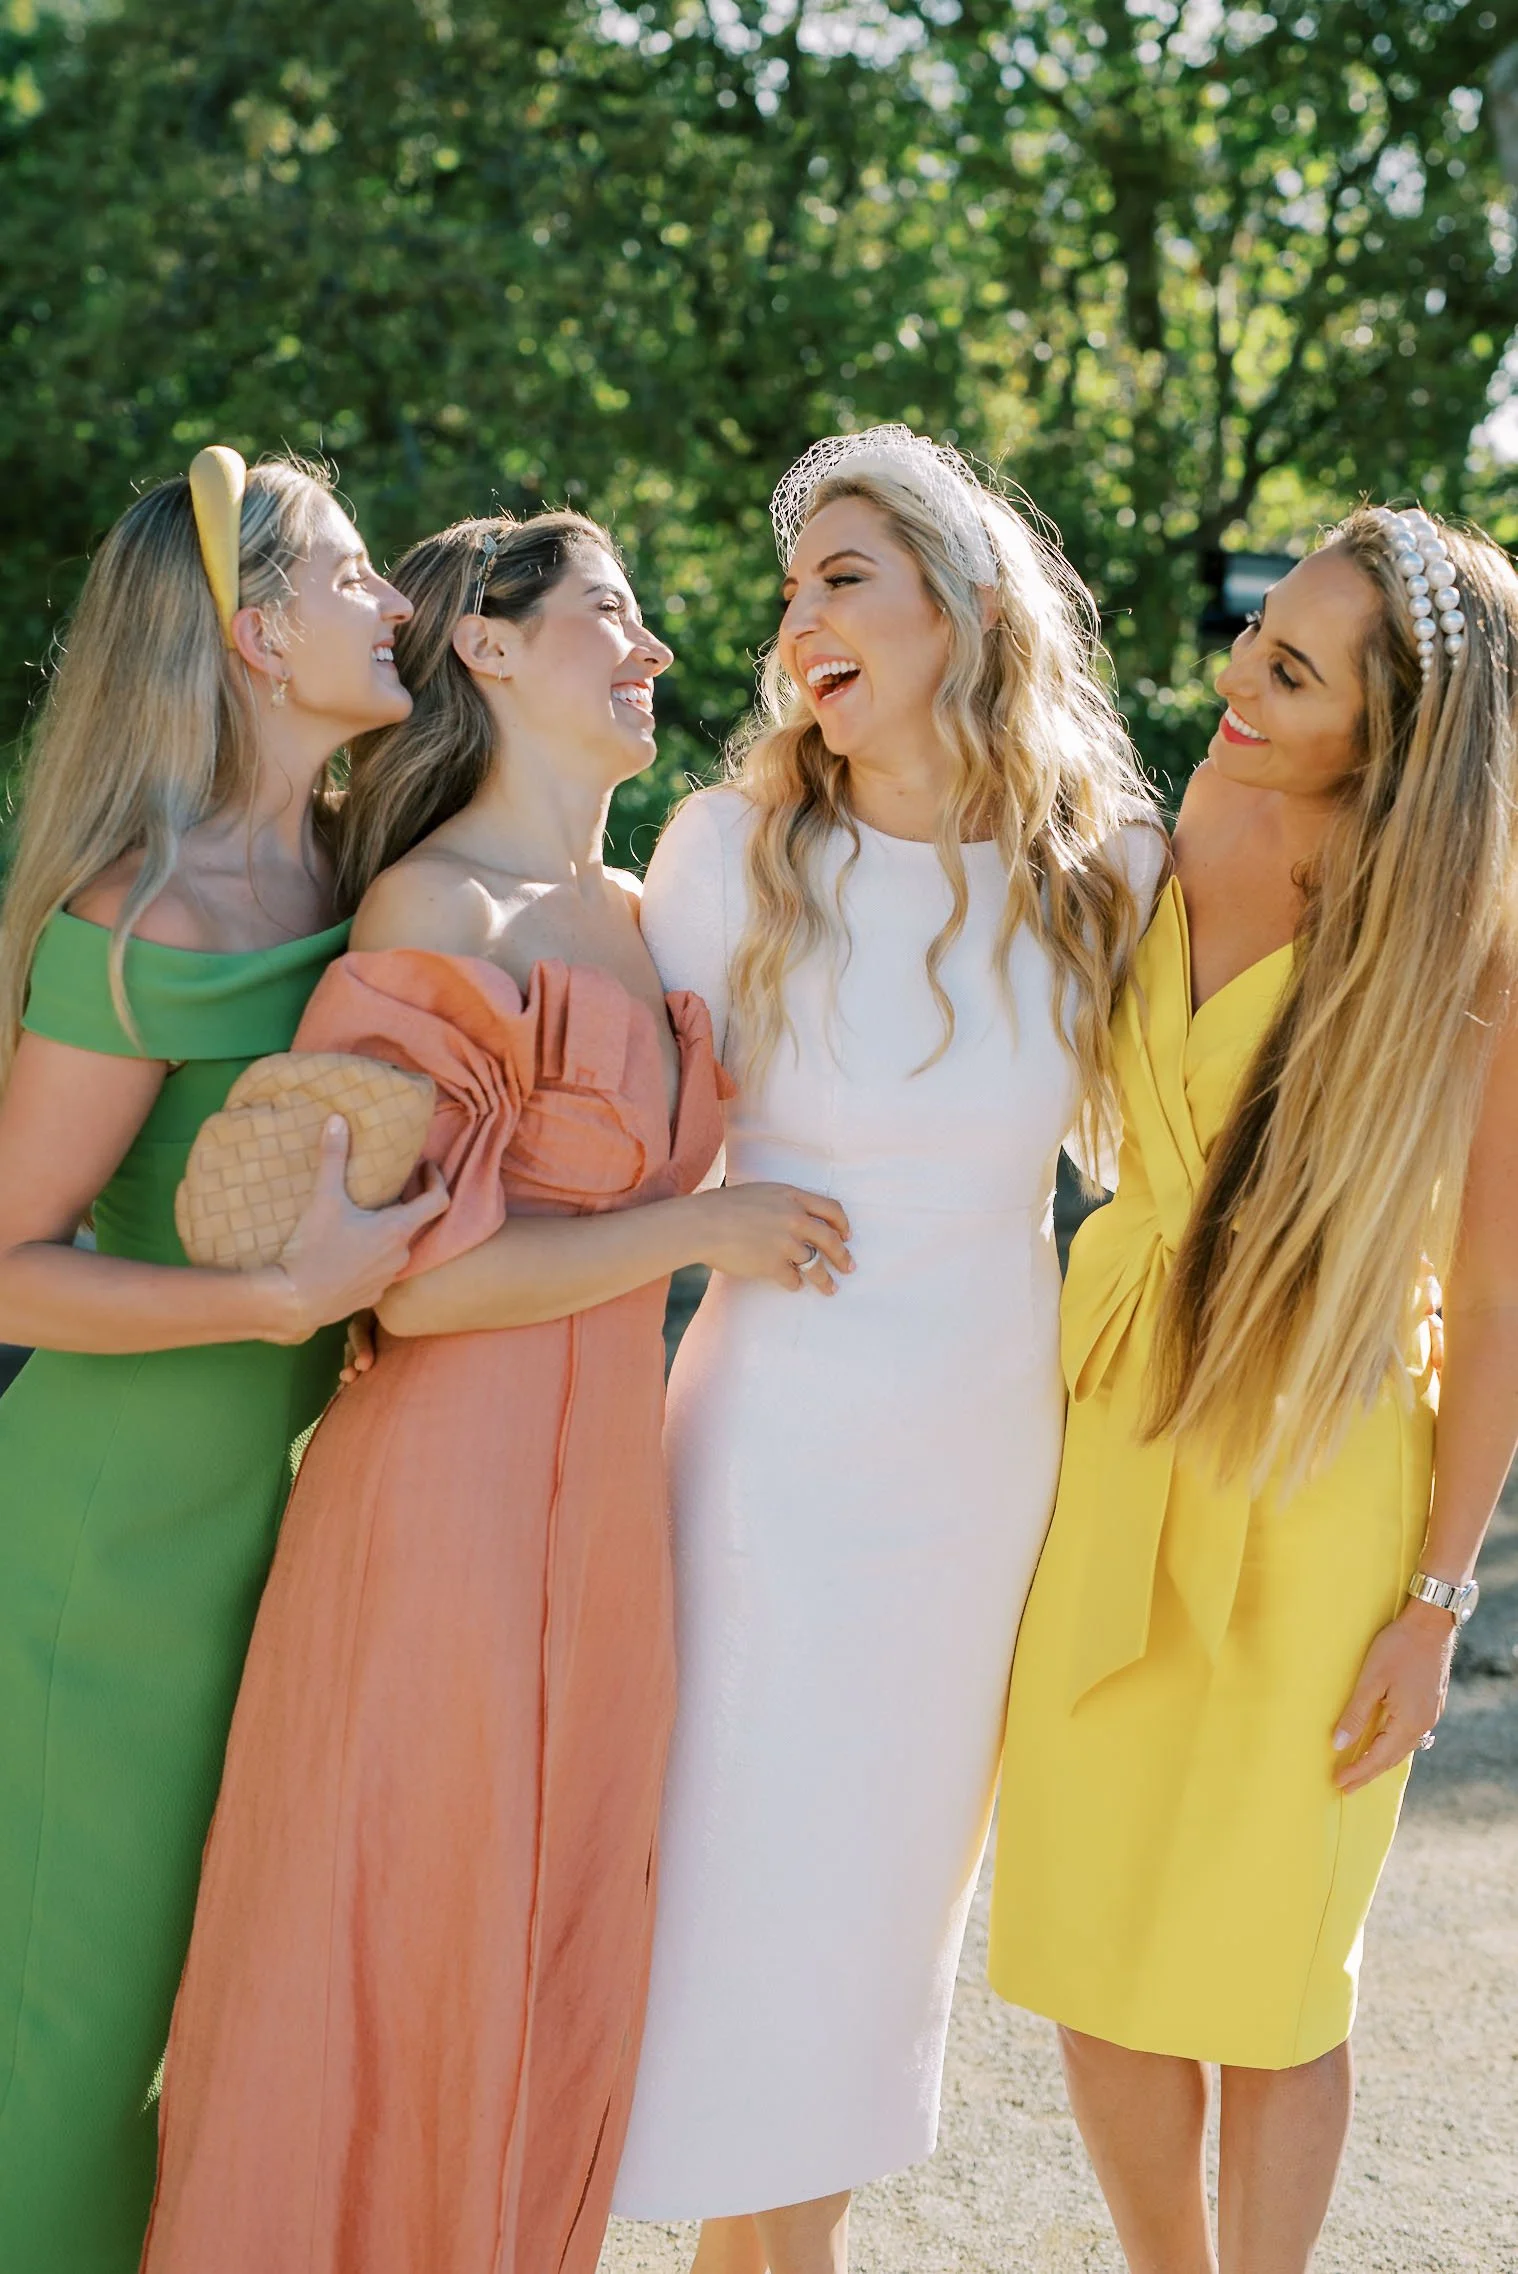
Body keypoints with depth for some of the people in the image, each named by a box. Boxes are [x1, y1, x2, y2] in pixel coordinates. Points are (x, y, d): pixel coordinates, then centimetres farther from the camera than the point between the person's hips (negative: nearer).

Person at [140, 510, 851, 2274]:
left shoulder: (632, 920, 13)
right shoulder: (436, 911, -12)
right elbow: (412, 1275, -17)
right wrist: (699, 1232, -10)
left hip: (603, 1515, 8)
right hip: (452, 1511, -8)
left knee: (557, 1981, 16)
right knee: (393, 1997, 3)